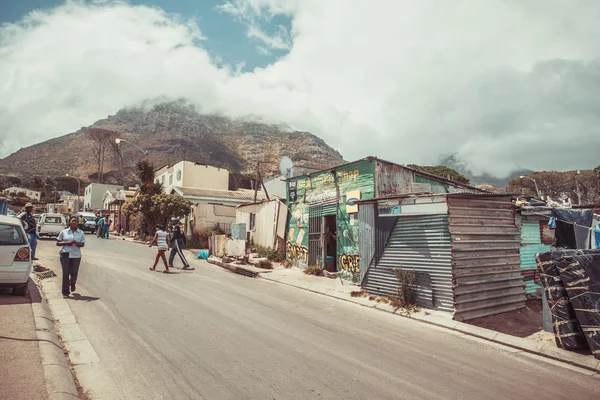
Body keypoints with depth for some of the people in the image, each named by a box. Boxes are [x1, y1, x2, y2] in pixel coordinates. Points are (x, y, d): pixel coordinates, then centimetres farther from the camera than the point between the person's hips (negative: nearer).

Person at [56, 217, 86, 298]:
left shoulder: (81, 233, 6)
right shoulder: (64, 232, 6)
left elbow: (82, 244, 1)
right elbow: (58, 243, 6)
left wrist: (76, 243, -18)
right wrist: (66, 243, -11)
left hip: (76, 255, 0)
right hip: (65, 254, 0)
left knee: (74, 273, -2)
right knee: (66, 273, -3)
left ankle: (72, 283, 34)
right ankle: (65, 291, 9)